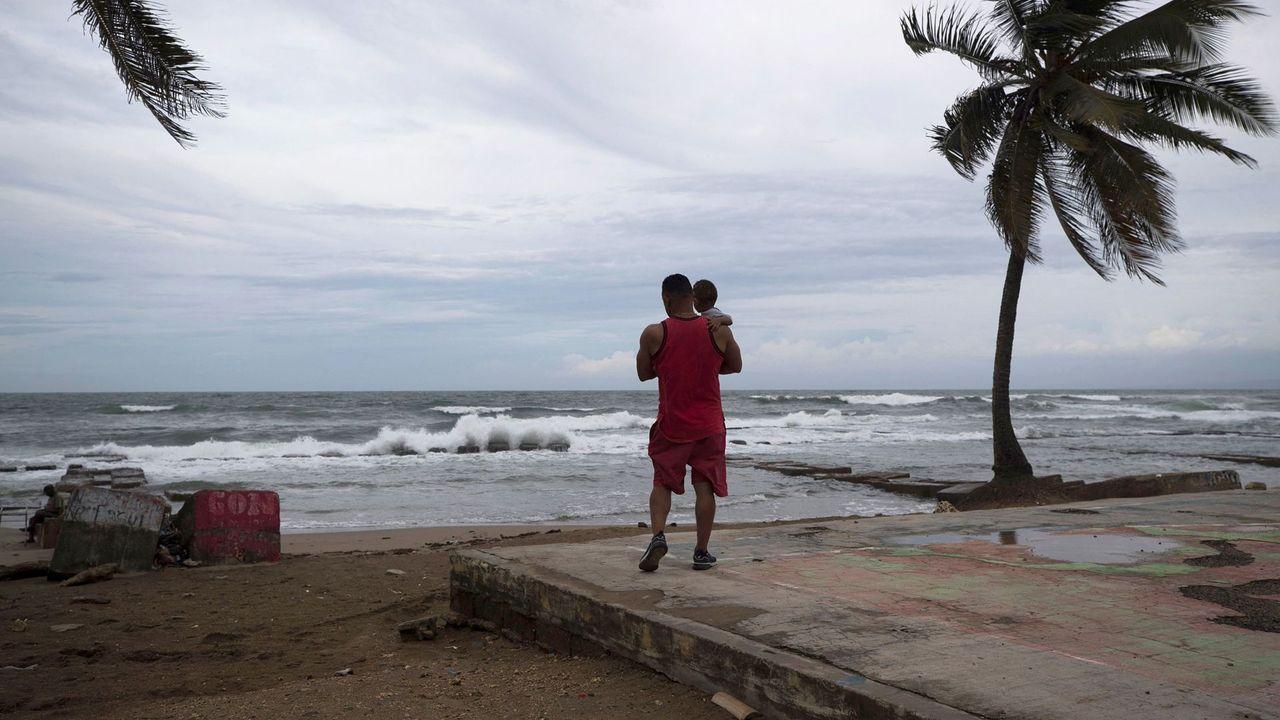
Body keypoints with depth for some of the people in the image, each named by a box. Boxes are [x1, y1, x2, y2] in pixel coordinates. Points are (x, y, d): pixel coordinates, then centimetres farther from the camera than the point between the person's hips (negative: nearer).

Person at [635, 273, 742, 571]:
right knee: (705, 487, 8)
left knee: (662, 483, 13)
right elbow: (735, 366, 11)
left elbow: (643, 373, 4)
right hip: (709, 424, 1)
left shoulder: (653, 334, -9)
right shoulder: (719, 330, -5)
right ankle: (702, 552, 12)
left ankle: (658, 535, -7)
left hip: (670, 424, -1)